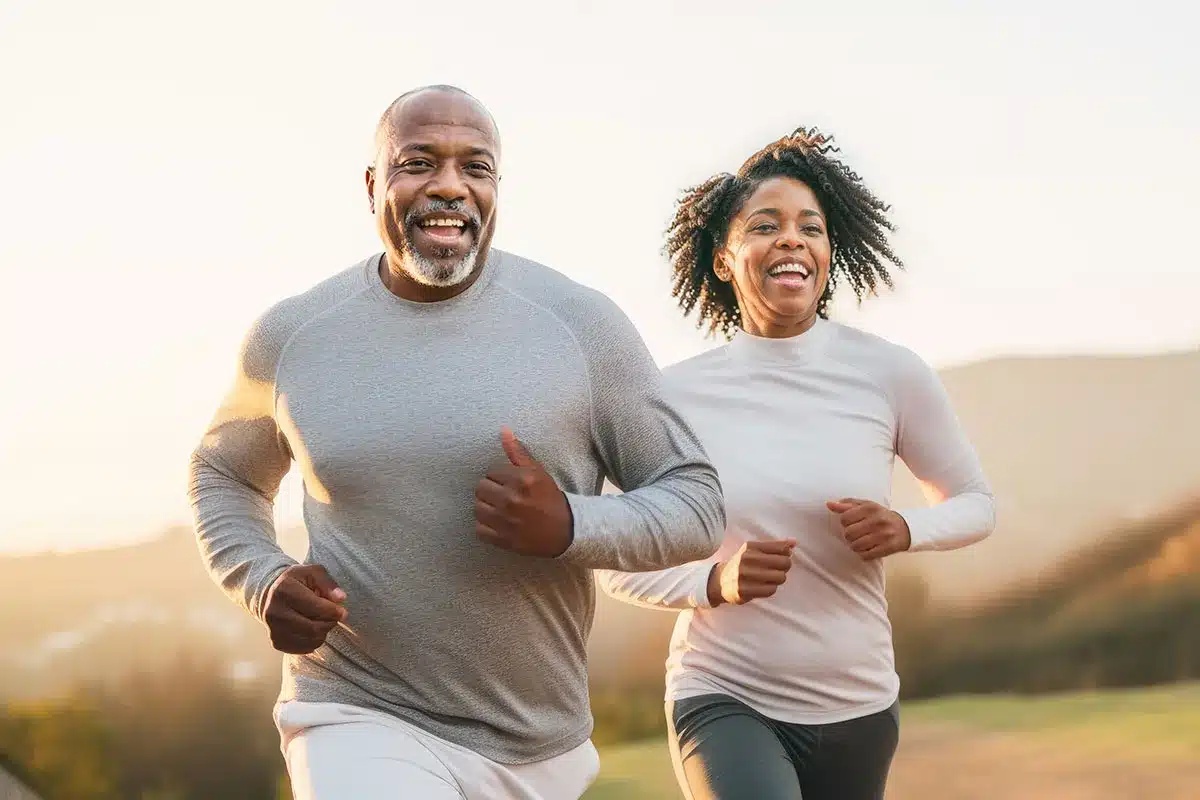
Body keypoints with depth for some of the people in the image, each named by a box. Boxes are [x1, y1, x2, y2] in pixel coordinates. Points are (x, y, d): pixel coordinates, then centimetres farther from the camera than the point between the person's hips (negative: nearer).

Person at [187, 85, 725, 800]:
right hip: (361, 722, -1)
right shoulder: (293, 335, -1)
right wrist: (265, 581, -3)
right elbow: (222, 473, 17)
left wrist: (568, 526, -22)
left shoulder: (581, 324, -7)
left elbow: (698, 503, -3)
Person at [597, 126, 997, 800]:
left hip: (855, 707, 2)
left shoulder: (889, 374, -7)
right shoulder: (679, 394, -7)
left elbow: (975, 502, 7)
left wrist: (904, 530, -14)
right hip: (723, 699, -2)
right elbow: (620, 566, 1)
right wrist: (715, 582, -18)